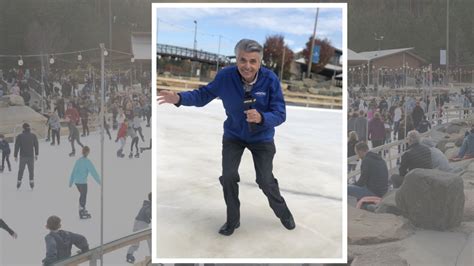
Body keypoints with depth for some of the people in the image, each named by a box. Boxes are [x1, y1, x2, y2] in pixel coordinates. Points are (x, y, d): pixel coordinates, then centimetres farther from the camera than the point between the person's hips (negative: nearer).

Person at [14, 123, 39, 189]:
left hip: (23, 156, 0)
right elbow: (36, 146, 3)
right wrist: (36, 154, 12)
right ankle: (31, 181, 2)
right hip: (31, 156, 0)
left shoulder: (19, 136, -5)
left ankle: (19, 181, 10)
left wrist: (15, 156, 1)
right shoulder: (33, 136, -1)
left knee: (21, 170, 12)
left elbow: (16, 147, -5)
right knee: (31, 170, 9)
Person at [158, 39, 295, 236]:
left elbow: (280, 114, -26)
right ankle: (233, 220, 20)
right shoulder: (225, 76, -24)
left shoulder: (270, 79, -28)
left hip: (261, 137, -1)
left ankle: (283, 212, 34)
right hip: (233, 135, 1)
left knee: (265, 180, 4)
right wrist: (179, 98, -30)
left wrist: (261, 118, -46)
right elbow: (203, 95, -14)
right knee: (228, 177, -4)